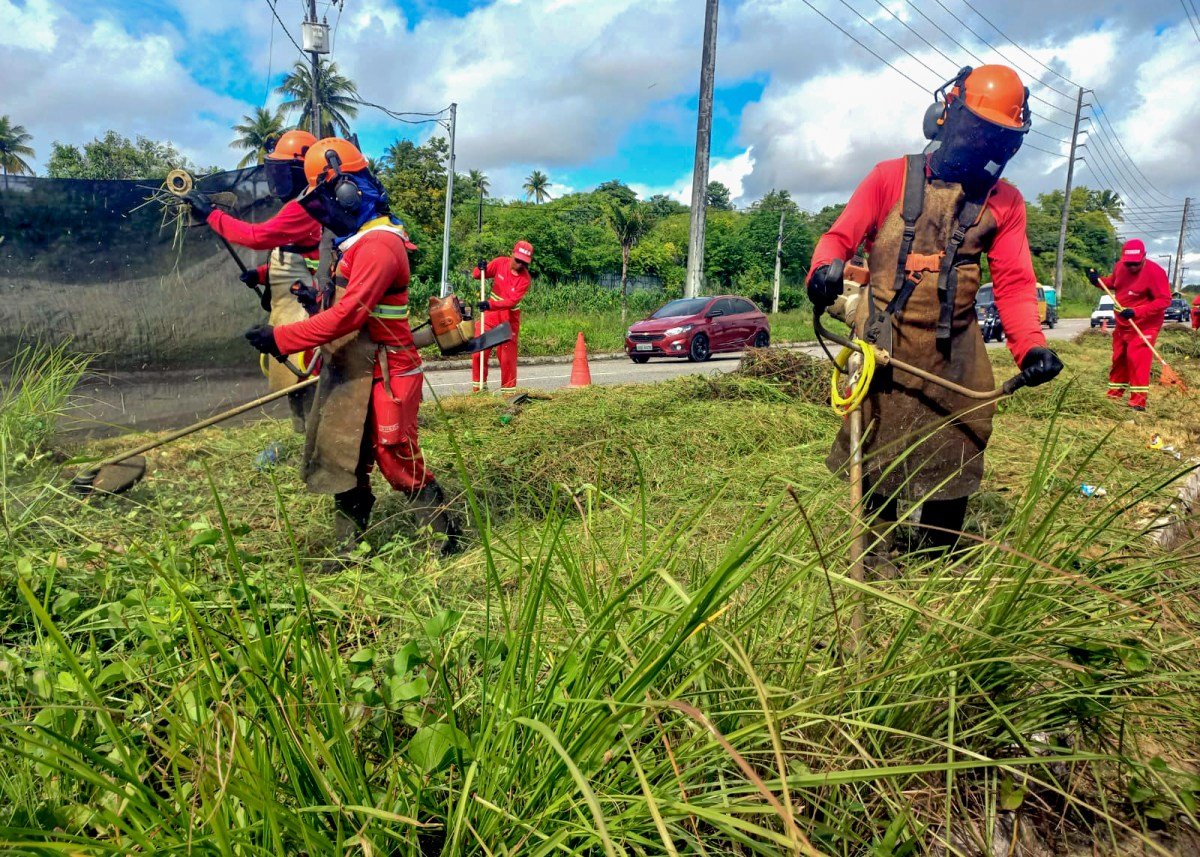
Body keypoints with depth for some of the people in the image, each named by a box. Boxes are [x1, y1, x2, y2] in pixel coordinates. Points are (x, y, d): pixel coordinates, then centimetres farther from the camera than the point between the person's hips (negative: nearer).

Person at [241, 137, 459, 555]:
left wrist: (281, 338, -23)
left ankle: (447, 542, 18)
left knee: (400, 465, 1)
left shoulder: (378, 244, -20)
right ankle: (350, 549, 26)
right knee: (345, 464, 14)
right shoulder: (357, 240, 13)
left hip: (383, 378, -10)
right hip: (351, 375, 10)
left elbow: (347, 315, -26)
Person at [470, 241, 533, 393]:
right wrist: (480, 269, -24)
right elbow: (476, 276, -1)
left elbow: (512, 301, -27)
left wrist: (490, 305, -39)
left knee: (507, 354, 1)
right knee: (479, 350, -2)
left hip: (509, 316, -2)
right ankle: (479, 385, 11)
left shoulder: (525, 278, -17)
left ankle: (508, 389, 14)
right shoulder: (500, 262, -8)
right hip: (491, 312, 2)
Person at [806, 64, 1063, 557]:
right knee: (876, 456, 5)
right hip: (881, 345, -2)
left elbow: (1014, 282, 1)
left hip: (955, 354, 3)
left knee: (952, 458, 8)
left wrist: (1031, 346, -16)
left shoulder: (1004, 202, 7)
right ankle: (875, 553, 22)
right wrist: (825, 269, -28)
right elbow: (840, 237, -3)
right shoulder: (892, 178, 1)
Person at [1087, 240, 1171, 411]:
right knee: (1118, 359, 15)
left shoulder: (1155, 272, -20)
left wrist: (1136, 312, -30)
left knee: (1137, 360, -14)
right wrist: (1098, 281, -2)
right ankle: (1114, 395, 28)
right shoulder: (1120, 266, -1)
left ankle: (1138, 402, -11)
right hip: (1121, 325, 7)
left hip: (1143, 325, -7)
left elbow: (1165, 300, -23)